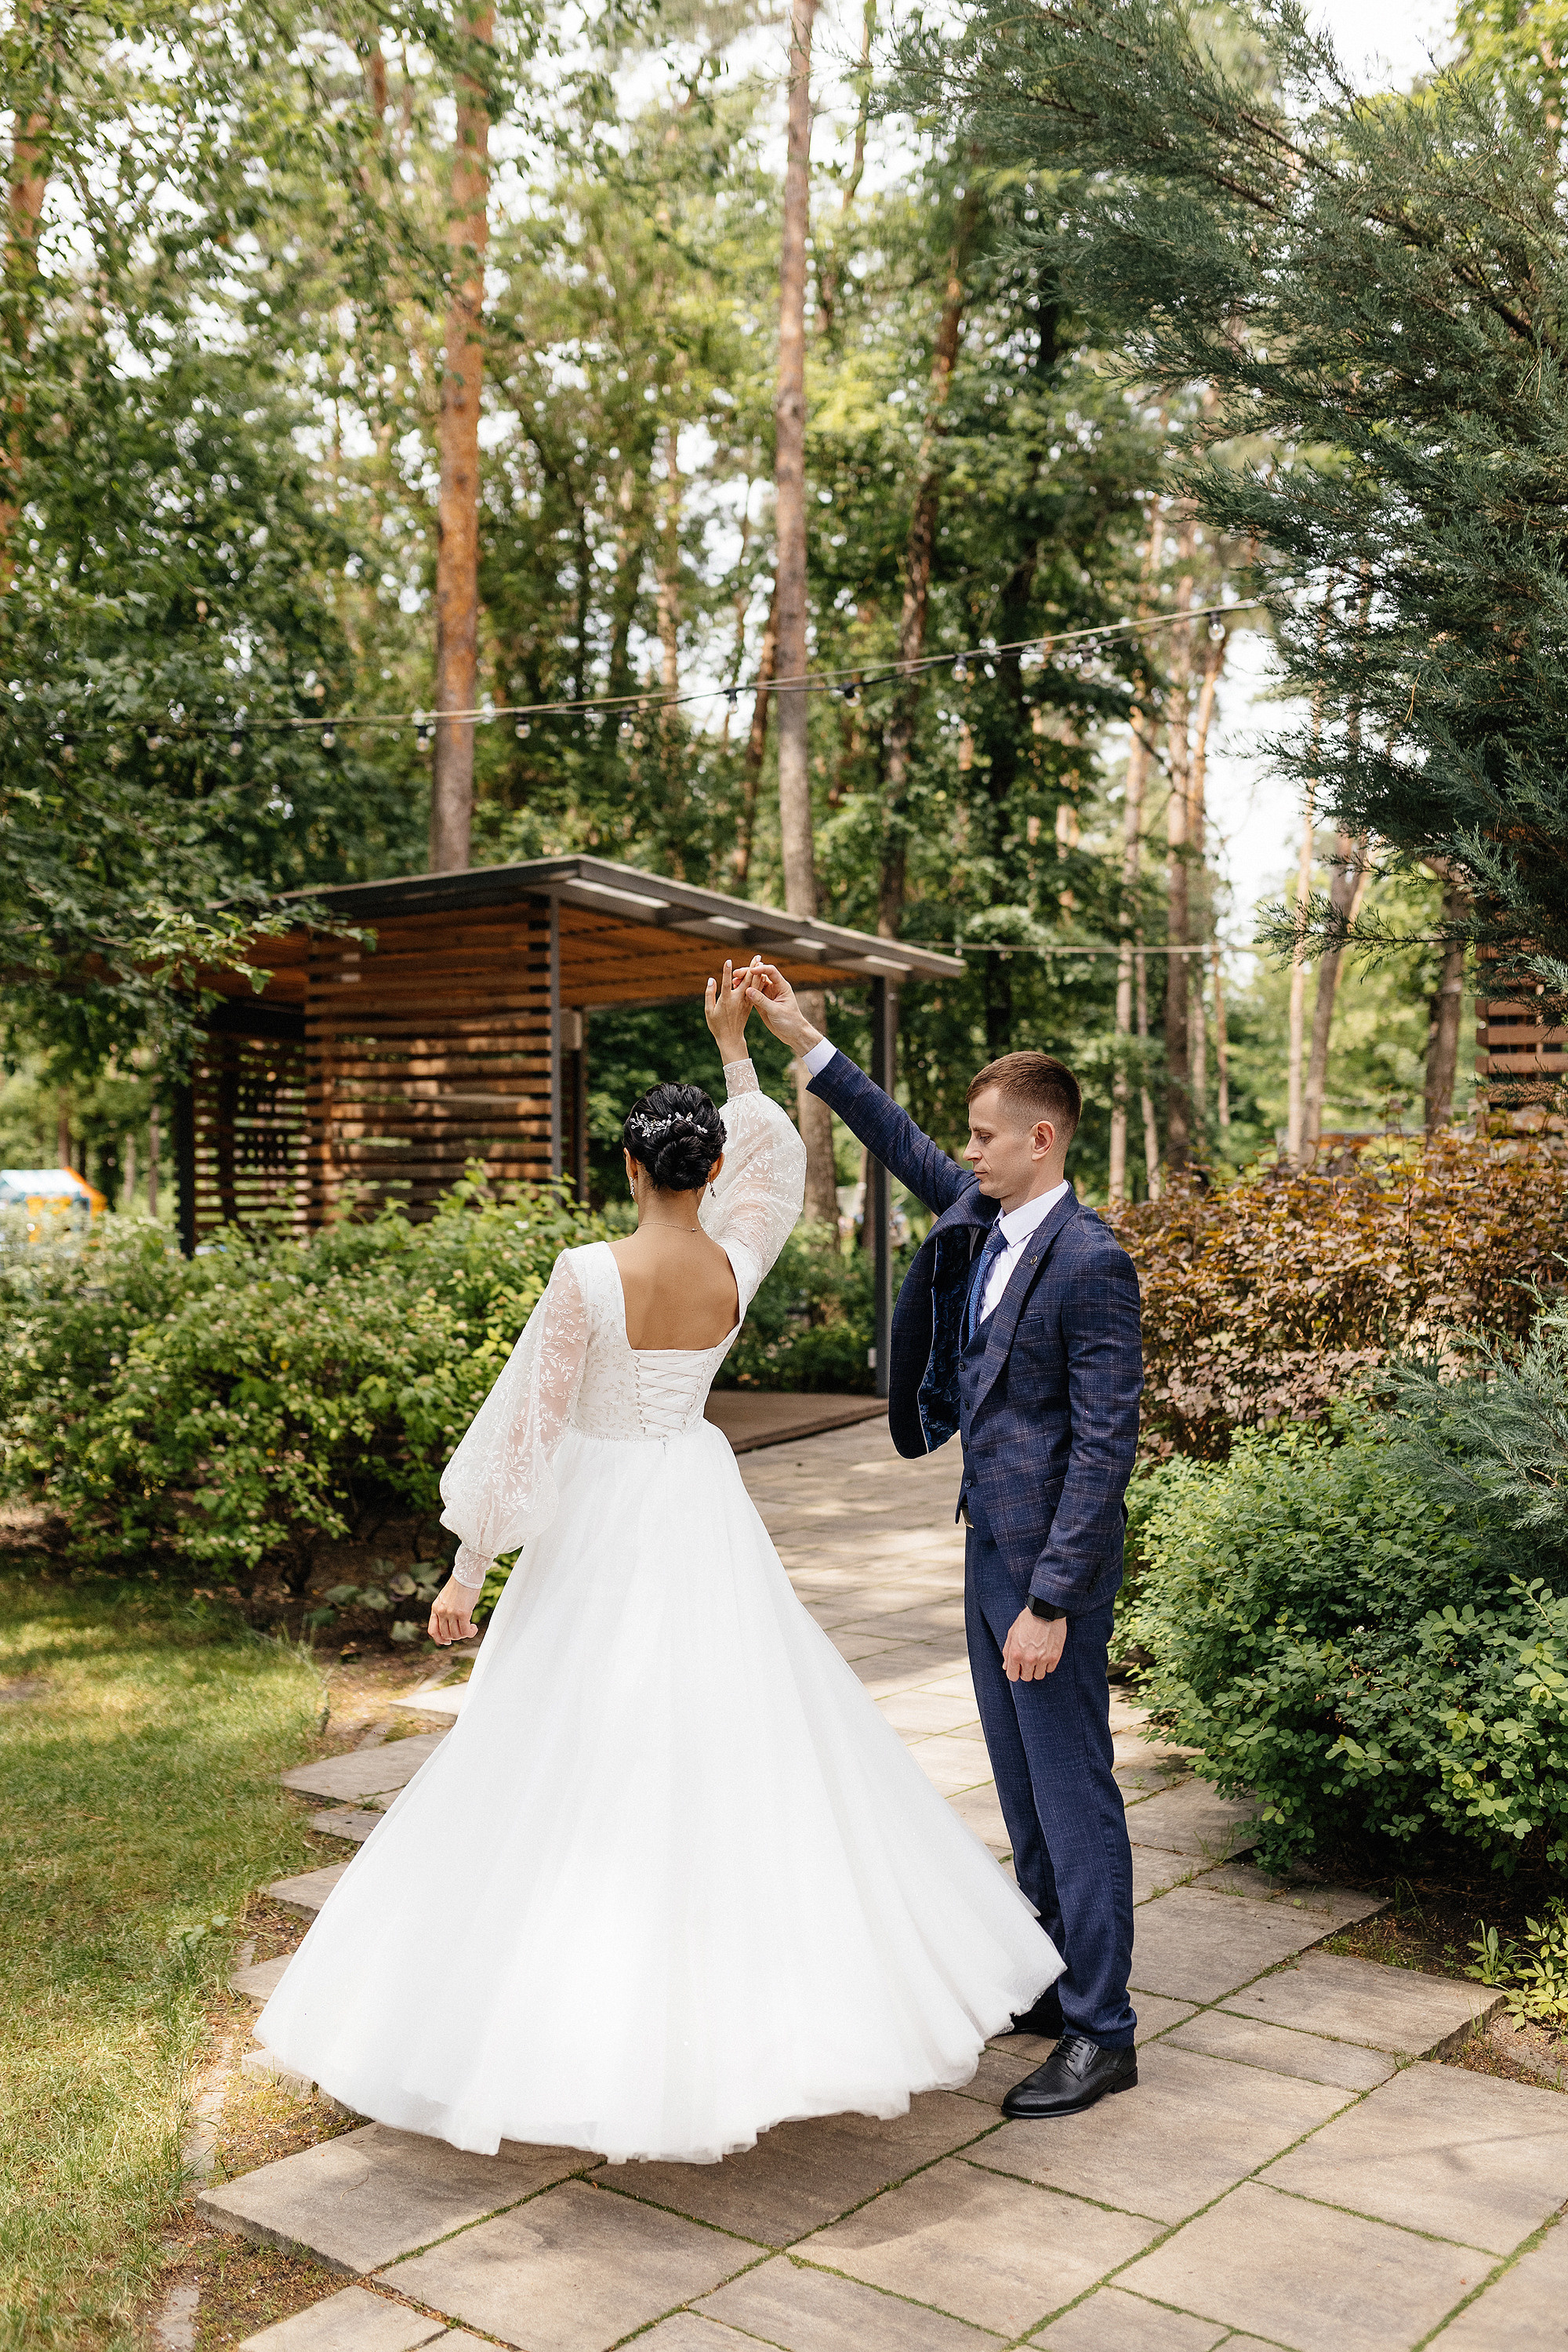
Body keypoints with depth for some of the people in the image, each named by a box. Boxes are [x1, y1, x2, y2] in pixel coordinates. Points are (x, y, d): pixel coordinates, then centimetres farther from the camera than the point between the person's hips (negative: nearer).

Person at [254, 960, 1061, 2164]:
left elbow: (527, 1423, -14)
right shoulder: (739, 1264, -6)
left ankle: (585, 2027, 13)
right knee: (734, 1745, 13)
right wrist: (732, 1045, 20)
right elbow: (776, 1158, 16)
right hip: (704, 1520, 4)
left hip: (602, 1524, -4)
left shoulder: (590, 1274, -17)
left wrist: (471, 1565, -7)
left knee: (592, 1767, 5)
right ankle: (763, 1988, 24)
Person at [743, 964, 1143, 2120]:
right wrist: (804, 1040, 19)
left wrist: (1051, 1601, -23)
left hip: (1050, 1561, -9)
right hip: (991, 1546, 9)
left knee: (1074, 1788, 1)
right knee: (1024, 1784, 18)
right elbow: (903, 1145, 22)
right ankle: (1056, 1980, 34)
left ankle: (1103, 2033, 14)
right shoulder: (980, 1216, 5)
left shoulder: (1091, 1262, -19)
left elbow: (1106, 1446, -21)